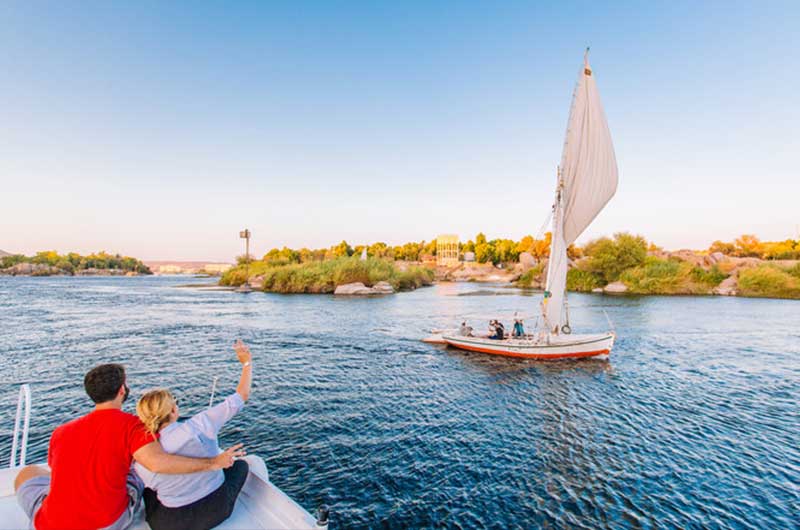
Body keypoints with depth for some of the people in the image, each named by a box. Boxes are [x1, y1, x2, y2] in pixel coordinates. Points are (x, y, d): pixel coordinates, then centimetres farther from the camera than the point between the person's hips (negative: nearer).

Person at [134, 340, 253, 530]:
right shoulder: (198, 425, -25)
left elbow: (154, 486, 1)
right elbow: (242, 395, -18)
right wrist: (247, 362, -5)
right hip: (216, 511, -2)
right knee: (240, 464, 25)